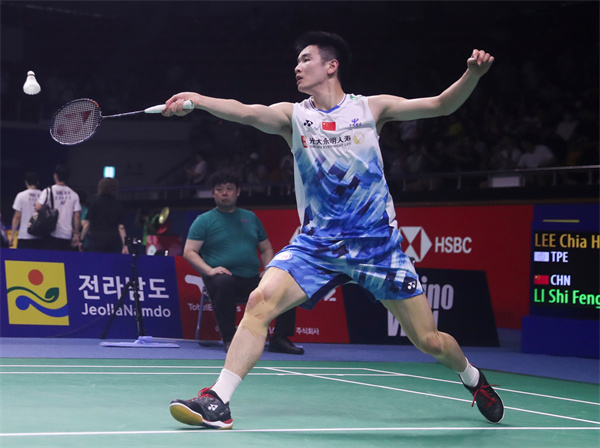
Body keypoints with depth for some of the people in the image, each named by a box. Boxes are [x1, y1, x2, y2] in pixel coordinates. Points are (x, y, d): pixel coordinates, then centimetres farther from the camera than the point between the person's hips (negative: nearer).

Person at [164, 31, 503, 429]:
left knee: (430, 341, 2)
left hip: (377, 242, -1)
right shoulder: (292, 116, 3)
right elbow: (248, 113, -16)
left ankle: (473, 377, 35)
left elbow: (442, 105, -1)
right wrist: (196, 99, -34)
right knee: (261, 300, -23)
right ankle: (218, 402, -19)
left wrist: (472, 75, -20)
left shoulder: (370, 109, 2)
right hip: (316, 243, 1)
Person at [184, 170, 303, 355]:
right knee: (223, 283, -40)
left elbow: (266, 249, 25)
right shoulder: (204, 220, 8)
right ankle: (229, 339, -29)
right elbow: (189, 252, 0)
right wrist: (209, 270, -17)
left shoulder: (250, 218, 21)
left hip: (252, 280, 4)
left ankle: (280, 339, -10)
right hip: (224, 276, -4)